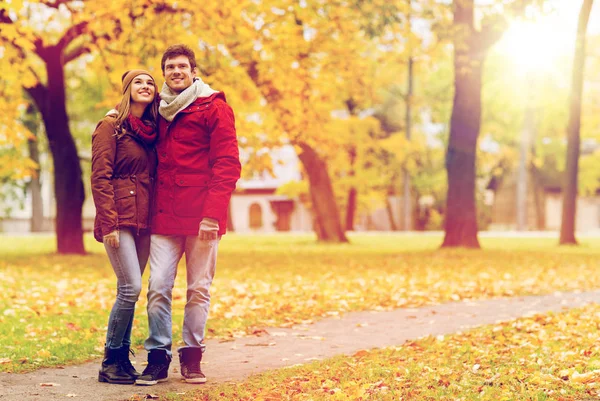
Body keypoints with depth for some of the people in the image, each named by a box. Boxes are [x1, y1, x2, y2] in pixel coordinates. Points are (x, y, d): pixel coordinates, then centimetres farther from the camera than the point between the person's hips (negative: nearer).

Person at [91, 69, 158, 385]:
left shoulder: (152, 129, 15)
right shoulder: (111, 126, -4)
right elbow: (100, 178, -9)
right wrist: (108, 224, -16)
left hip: (144, 219, 6)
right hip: (120, 217, -6)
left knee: (128, 291, 7)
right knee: (131, 288, -13)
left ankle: (122, 360, 12)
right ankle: (110, 362, -2)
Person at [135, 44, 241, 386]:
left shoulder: (214, 108, -1)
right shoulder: (160, 111, 14)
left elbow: (228, 165, -8)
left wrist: (213, 214, -15)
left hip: (202, 215, -3)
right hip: (165, 216, 3)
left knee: (199, 289, 2)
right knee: (158, 287, -4)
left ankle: (192, 357, 12)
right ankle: (158, 358, 2)